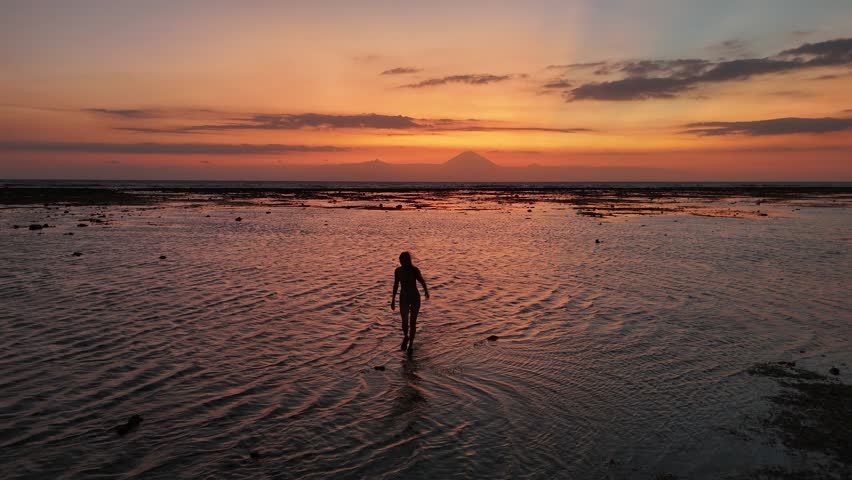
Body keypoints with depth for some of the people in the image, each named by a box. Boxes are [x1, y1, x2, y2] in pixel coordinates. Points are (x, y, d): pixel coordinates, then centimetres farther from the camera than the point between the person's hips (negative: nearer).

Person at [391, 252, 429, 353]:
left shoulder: (415, 270, -12)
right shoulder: (398, 270, -5)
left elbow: (422, 281, -2)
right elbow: (396, 285, 6)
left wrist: (426, 290, -21)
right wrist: (393, 300, 9)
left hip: (415, 298, -1)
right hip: (404, 298, 1)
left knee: (413, 322, 6)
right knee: (405, 321, -7)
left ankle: (411, 342, 26)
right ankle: (406, 337, 26)